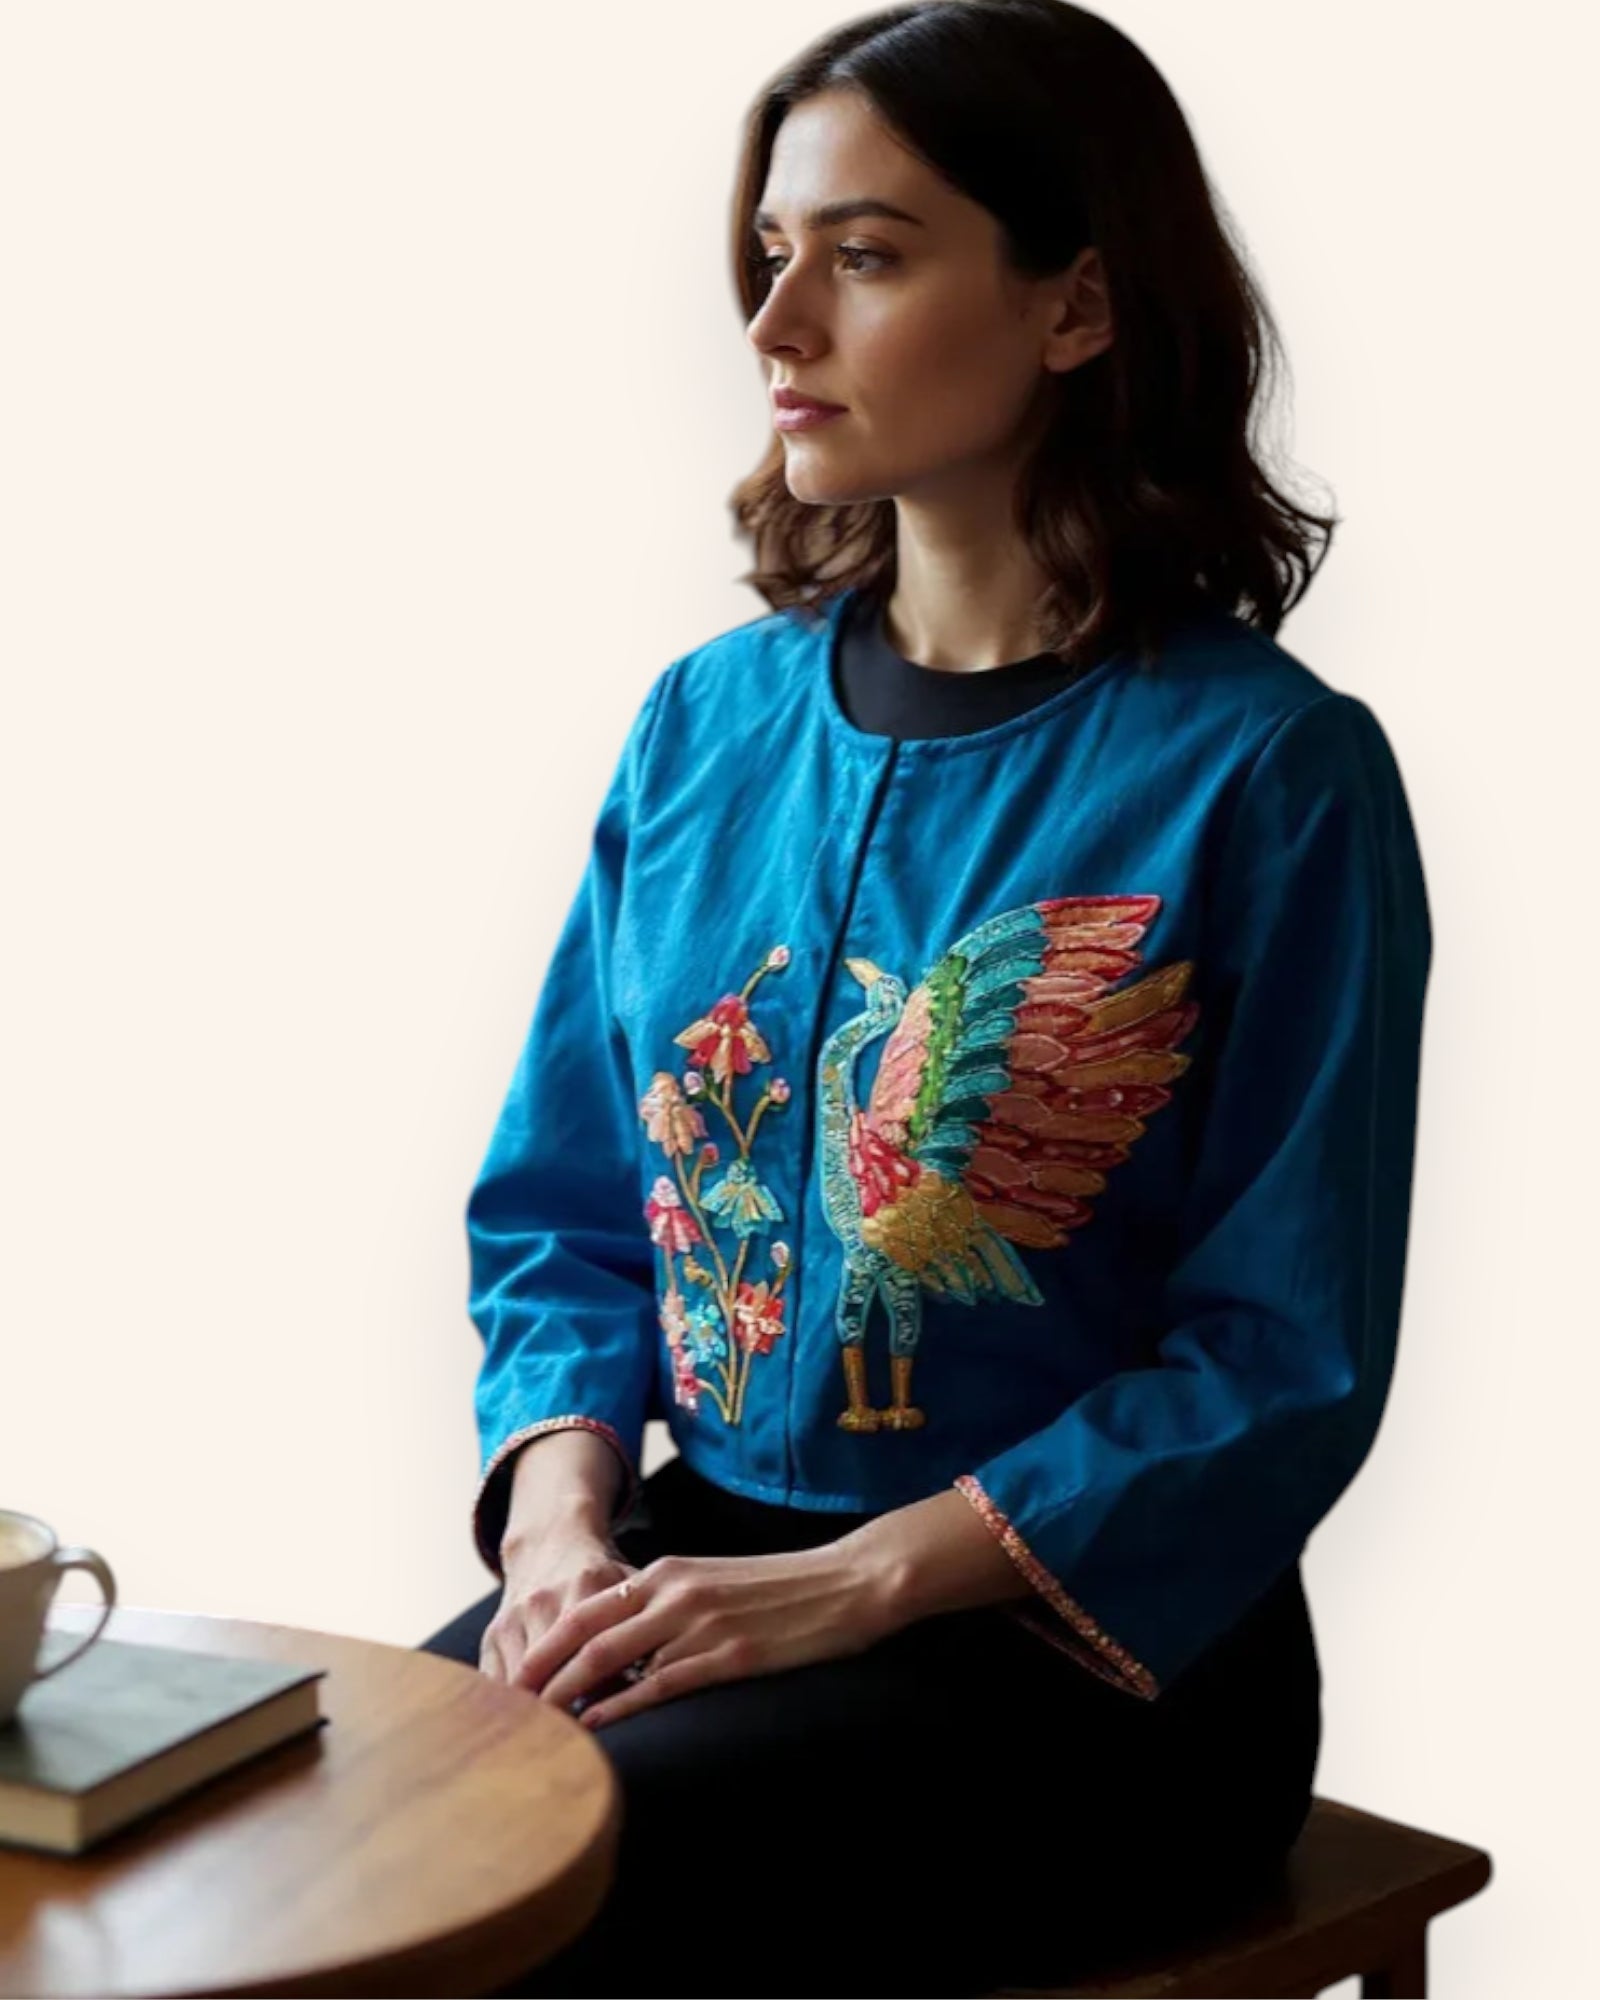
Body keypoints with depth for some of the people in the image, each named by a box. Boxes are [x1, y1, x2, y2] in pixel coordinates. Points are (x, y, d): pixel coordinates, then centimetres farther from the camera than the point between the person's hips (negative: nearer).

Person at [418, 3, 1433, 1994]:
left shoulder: (1271, 775, -9)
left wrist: (849, 1584, -17)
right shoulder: (709, 721, 8)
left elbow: (1286, 1360, -10)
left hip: (1085, 1647, -4)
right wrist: (562, 1516, -7)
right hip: (699, 1561, 5)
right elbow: (561, 1208, 12)